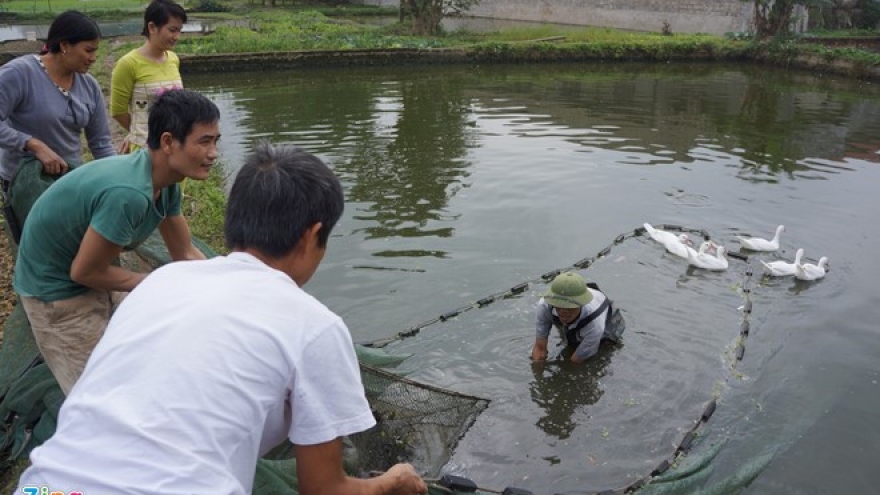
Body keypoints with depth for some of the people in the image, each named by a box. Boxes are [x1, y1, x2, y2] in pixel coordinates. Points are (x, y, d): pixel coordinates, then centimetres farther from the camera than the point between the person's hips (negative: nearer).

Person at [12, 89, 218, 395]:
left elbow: (186, 254, 4)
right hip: (57, 289, -9)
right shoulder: (128, 194, -37)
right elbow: (83, 272, -25)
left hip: (91, 280, 9)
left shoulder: (166, 183, -8)